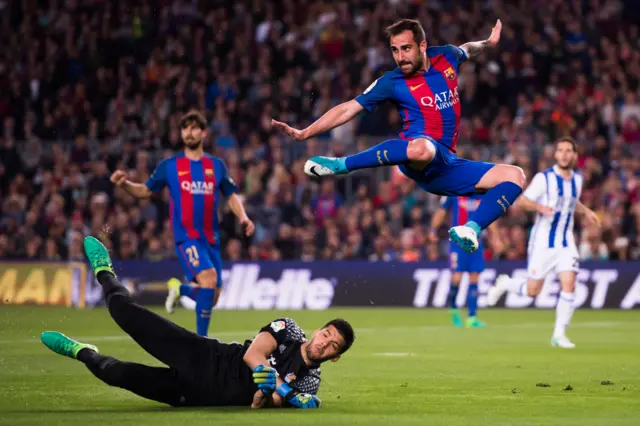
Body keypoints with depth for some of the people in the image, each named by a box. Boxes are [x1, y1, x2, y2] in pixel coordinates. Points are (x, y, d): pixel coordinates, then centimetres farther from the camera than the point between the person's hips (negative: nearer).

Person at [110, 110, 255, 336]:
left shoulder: (216, 165, 9)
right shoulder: (169, 165, 3)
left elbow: (231, 196, 14)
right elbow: (145, 190, 8)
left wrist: (243, 217, -4)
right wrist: (124, 184, -11)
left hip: (211, 238, 4)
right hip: (186, 236, -4)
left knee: (212, 296, 5)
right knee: (208, 279, -27)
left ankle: (179, 288, 38)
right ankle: (202, 341, -17)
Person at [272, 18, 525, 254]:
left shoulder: (445, 57, 9)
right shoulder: (393, 82, -3)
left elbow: (467, 50, 35)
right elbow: (349, 109, -3)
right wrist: (303, 134, -9)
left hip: (446, 166, 5)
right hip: (418, 159, -5)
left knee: (514, 175, -7)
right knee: (421, 148, -44)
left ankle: (471, 230, -23)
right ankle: (340, 165, -26)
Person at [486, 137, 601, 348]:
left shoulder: (577, 180, 7)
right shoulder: (544, 178, -11)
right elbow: (523, 200, -11)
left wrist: (586, 211, 11)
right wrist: (540, 207, -29)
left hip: (566, 243, 4)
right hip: (543, 242, -4)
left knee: (569, 285, -13)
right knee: (532, 291, 1)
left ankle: (559, 334, -4)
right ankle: (504, 283, 32)